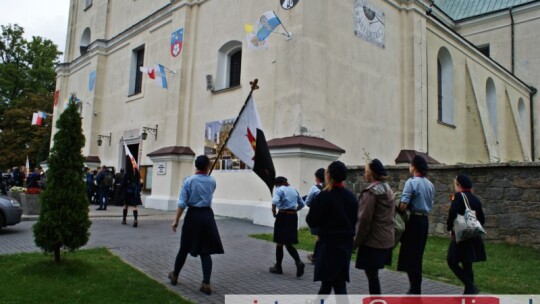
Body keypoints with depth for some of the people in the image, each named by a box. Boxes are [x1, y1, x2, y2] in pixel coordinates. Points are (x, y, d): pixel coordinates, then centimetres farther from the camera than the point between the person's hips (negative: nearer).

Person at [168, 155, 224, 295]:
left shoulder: (189, 180, -7)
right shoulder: (212, 181, 2)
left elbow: (182, 203, -10)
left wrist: (176, 220, -6)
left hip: (193, 215, -1)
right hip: (207, 215, 2)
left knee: (184, 248, 14)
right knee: (206, 251, 4)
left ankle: (175, 275, 32)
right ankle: (206, 283, -1)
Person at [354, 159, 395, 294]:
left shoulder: (370, 192, -15)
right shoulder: (388, 190, 12)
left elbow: (364, 219, -17)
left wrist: (356, 241, -10)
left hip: (372, 240, -9)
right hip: (386, 239, 9)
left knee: (372, 276, 0)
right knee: (373, 274, 18)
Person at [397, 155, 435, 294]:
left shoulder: (411, 182, -14)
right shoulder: (430, 185, 11)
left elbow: (403, 205, -20)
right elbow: (430, 206, 17)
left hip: (414, 220, -8)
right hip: (424, 220, 8)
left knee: (410, 255, 0)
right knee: (418, 255, 15)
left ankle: (414, 290, 3)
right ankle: (416, 288, 21)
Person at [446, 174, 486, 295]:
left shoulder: (458, 196, -11)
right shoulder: (475, 199, 11)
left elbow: (452, 214, -22)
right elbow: (482, 219, 13)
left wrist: (450, 229, -9)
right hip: (474, 238, 8)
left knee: (452, 262, 0)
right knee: (467, 265, 14)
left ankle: (471, 287, -8)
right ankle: (468, 292, 19)